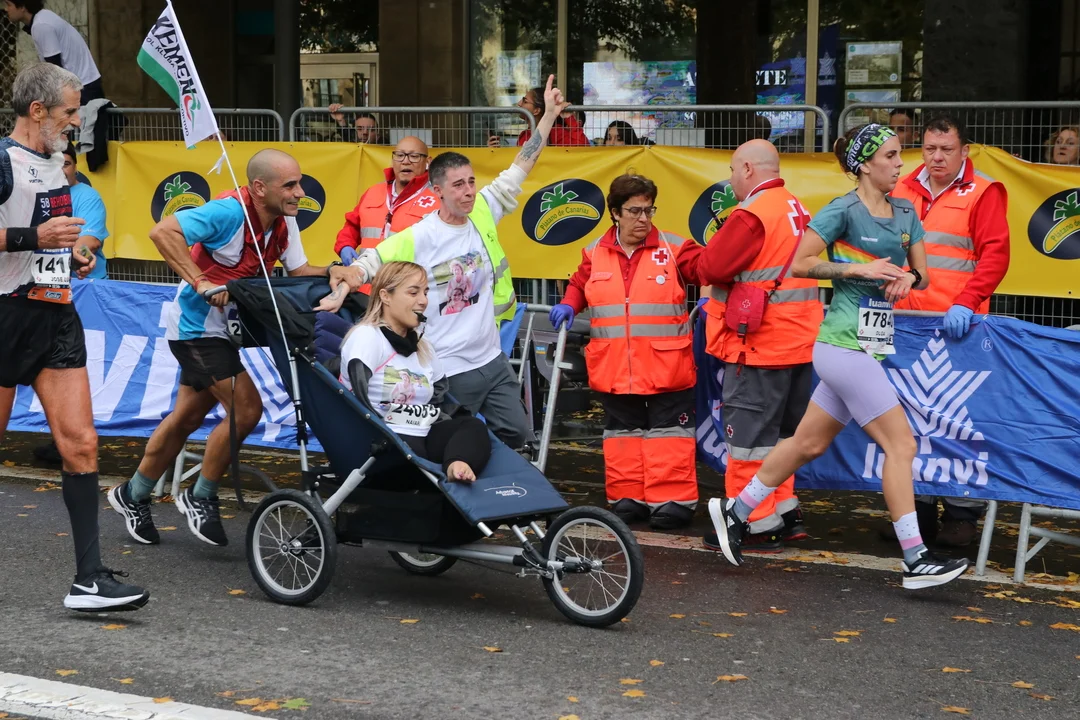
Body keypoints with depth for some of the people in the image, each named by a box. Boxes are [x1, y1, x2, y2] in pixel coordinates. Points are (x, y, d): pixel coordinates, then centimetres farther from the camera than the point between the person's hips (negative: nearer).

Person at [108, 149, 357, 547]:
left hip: (223, 328, 9)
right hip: (197, 325, -9)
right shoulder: (230, 211, -25)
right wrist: (201, 282, -35)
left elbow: (299, 272, 2)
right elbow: (163, 231, -32)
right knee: (246, 409, -14)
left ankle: (133, 495, 32)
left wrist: (331, 271, -18)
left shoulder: (284, 224, -1)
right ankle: (200, 497, 5)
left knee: (187, 417, 16)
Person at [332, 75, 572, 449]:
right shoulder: (416, 239, -15)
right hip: (448, 372, -6)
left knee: (514, 435, 14)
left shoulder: (483, 213, -1)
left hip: (492, 359, 6)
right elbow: (367, 264, -12)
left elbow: (520, 167, 5)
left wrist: (549, 115, 3)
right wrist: (339, 292, -30)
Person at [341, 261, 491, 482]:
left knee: (474, 427, -21)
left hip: (422, 438, 7)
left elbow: (442, 402, 16)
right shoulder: (366, 337, -4)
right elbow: (358, 406, -16)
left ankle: (456, 467, -48)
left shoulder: (423, 347, 20)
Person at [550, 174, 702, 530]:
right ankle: (628, 498, 20)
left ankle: (673, 500, 3)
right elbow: (579, 285, 21)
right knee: (623, 431, 11)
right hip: (613, 367, 3)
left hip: (665, 368, -3)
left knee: (668, 432, -1)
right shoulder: (595, 253, 7)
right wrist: (569, 306, 2)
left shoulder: (674, 248, -1)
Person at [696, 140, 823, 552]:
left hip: (759, 344, -9)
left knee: (750, 436, -1)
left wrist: (704, 259, 2)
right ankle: (786, 513, 25)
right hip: (798, 339, 9)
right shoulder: (797, 210, 13)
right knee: (780, 435, 18)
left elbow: (712, 266, -21)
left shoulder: (753, 214, -16)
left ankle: (757, 526, 3)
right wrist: (721, 297, 10)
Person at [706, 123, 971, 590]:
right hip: (845, 346, -8)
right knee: (900, 444, -9)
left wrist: (908, 278, -6)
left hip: (866, 349, 8)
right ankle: (916, 560, -4)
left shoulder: (905, 213, 12)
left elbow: (921, 273, 17)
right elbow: (799, 264, -9)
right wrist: (858, 269, -17)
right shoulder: (844, 210, -10)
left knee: (809, 443, 14)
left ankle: (734, 512, 27)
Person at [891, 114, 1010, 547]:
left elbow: (995, 254, -9)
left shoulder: (982, 193, -1)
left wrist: (966, 303, -20)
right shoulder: (903, 191, 12)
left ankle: (962, 515, 9)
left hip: (955, 325, -4)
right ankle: (918, 508, 20)